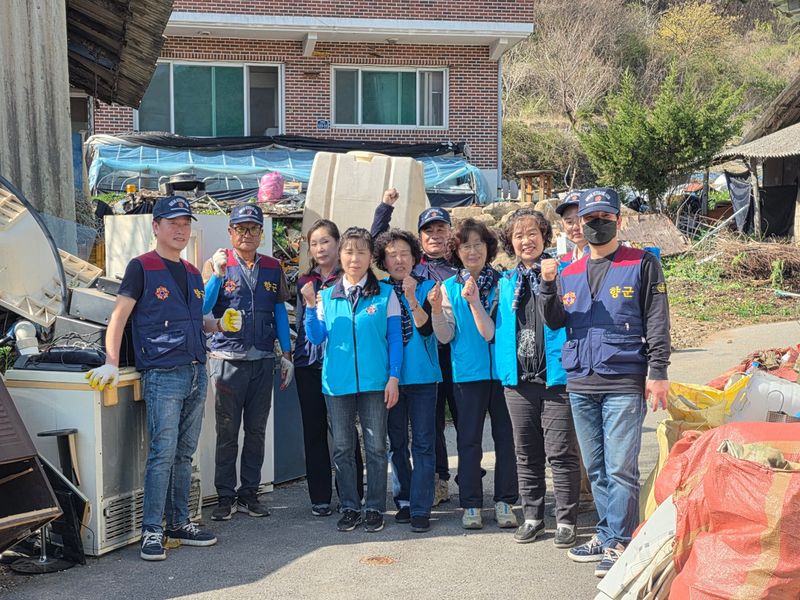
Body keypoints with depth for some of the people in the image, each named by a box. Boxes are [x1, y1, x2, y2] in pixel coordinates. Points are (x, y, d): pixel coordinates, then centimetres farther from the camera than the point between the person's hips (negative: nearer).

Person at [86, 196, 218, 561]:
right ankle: (151, 531, -3)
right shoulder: (141, 267, -3)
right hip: (162, 376, -7)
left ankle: (179, 524, 18)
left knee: (184, 453, 11)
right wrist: (111, 363, -16)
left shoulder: (193, 274, 18)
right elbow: (119, 316, -7)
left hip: (196, 373, 7)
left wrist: (219, 325, 10)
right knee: (163, 453, -10)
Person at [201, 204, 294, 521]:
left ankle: (249, 494, 17)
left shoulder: (272, 268, 11)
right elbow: (203, 309, -8)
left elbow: (280, 313, 13)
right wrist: (218, 274, -19)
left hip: (263, 360, 3)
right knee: (227, 431, 1)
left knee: (257, 430, 8)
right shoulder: (217, 265, 1)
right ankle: (225, 497, 10)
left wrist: (287, 355, 8)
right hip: (228, 359, -3)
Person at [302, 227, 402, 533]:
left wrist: (393, 377, -6)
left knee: (376, 447, 3)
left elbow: (395, 338, 1)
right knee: (342, 448, 8)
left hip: (374, 381, -2)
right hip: (338, 381, 2)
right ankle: (350, 508, 19)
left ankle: (375, 508, 14)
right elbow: (316, 338, 3)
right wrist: (311, 306, -10)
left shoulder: (385, 294, 1)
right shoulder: (326, 295, 7)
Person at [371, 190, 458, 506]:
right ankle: (438, 482, 17)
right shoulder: (410, 266, 12)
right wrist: (385, 207, 10)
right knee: (430, 420, 7)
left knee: (465, 417, 1)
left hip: (459, 351, -1)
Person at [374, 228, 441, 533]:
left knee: (423, 443, -3)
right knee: (396, 442, 10)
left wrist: (412, 298, -25)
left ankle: (421, 508, -1)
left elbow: (426, 328, -12)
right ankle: (404, 501, 21)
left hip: (422, 375, -2)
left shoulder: (426, 287, 0)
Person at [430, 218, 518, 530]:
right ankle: (471, 504, 13)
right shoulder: (449, 288, 4)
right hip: (467, 372, 0)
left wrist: (474, 301, -19)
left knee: (505, 436, 5)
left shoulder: (502, 282, 1)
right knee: (468, 439, 4)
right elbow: (445, 336, -1)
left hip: (502, 368, 0)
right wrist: (436, 310, -18)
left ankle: (504, 501, 16)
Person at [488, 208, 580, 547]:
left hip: (556, 376, -4)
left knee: (560, 452, -1)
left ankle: (566, 521, 10)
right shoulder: (506, 284, 14)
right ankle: (532, 516, 23)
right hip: (518, 379, 4)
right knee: (526, 453, 12)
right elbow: (491, 333, 11)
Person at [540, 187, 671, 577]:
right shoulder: (570, 273, 15)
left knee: (620, 468, -7)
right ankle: (607, 535, 22)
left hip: (623, 383, -5)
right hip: (580, 384, 5)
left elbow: (657, 322, -3)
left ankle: (620, 543, 0)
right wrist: (548, 286, -6)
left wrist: (657, 372, -10)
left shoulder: (642, 264, 1)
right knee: (596, 468, 12)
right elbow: (555, 322, 10)